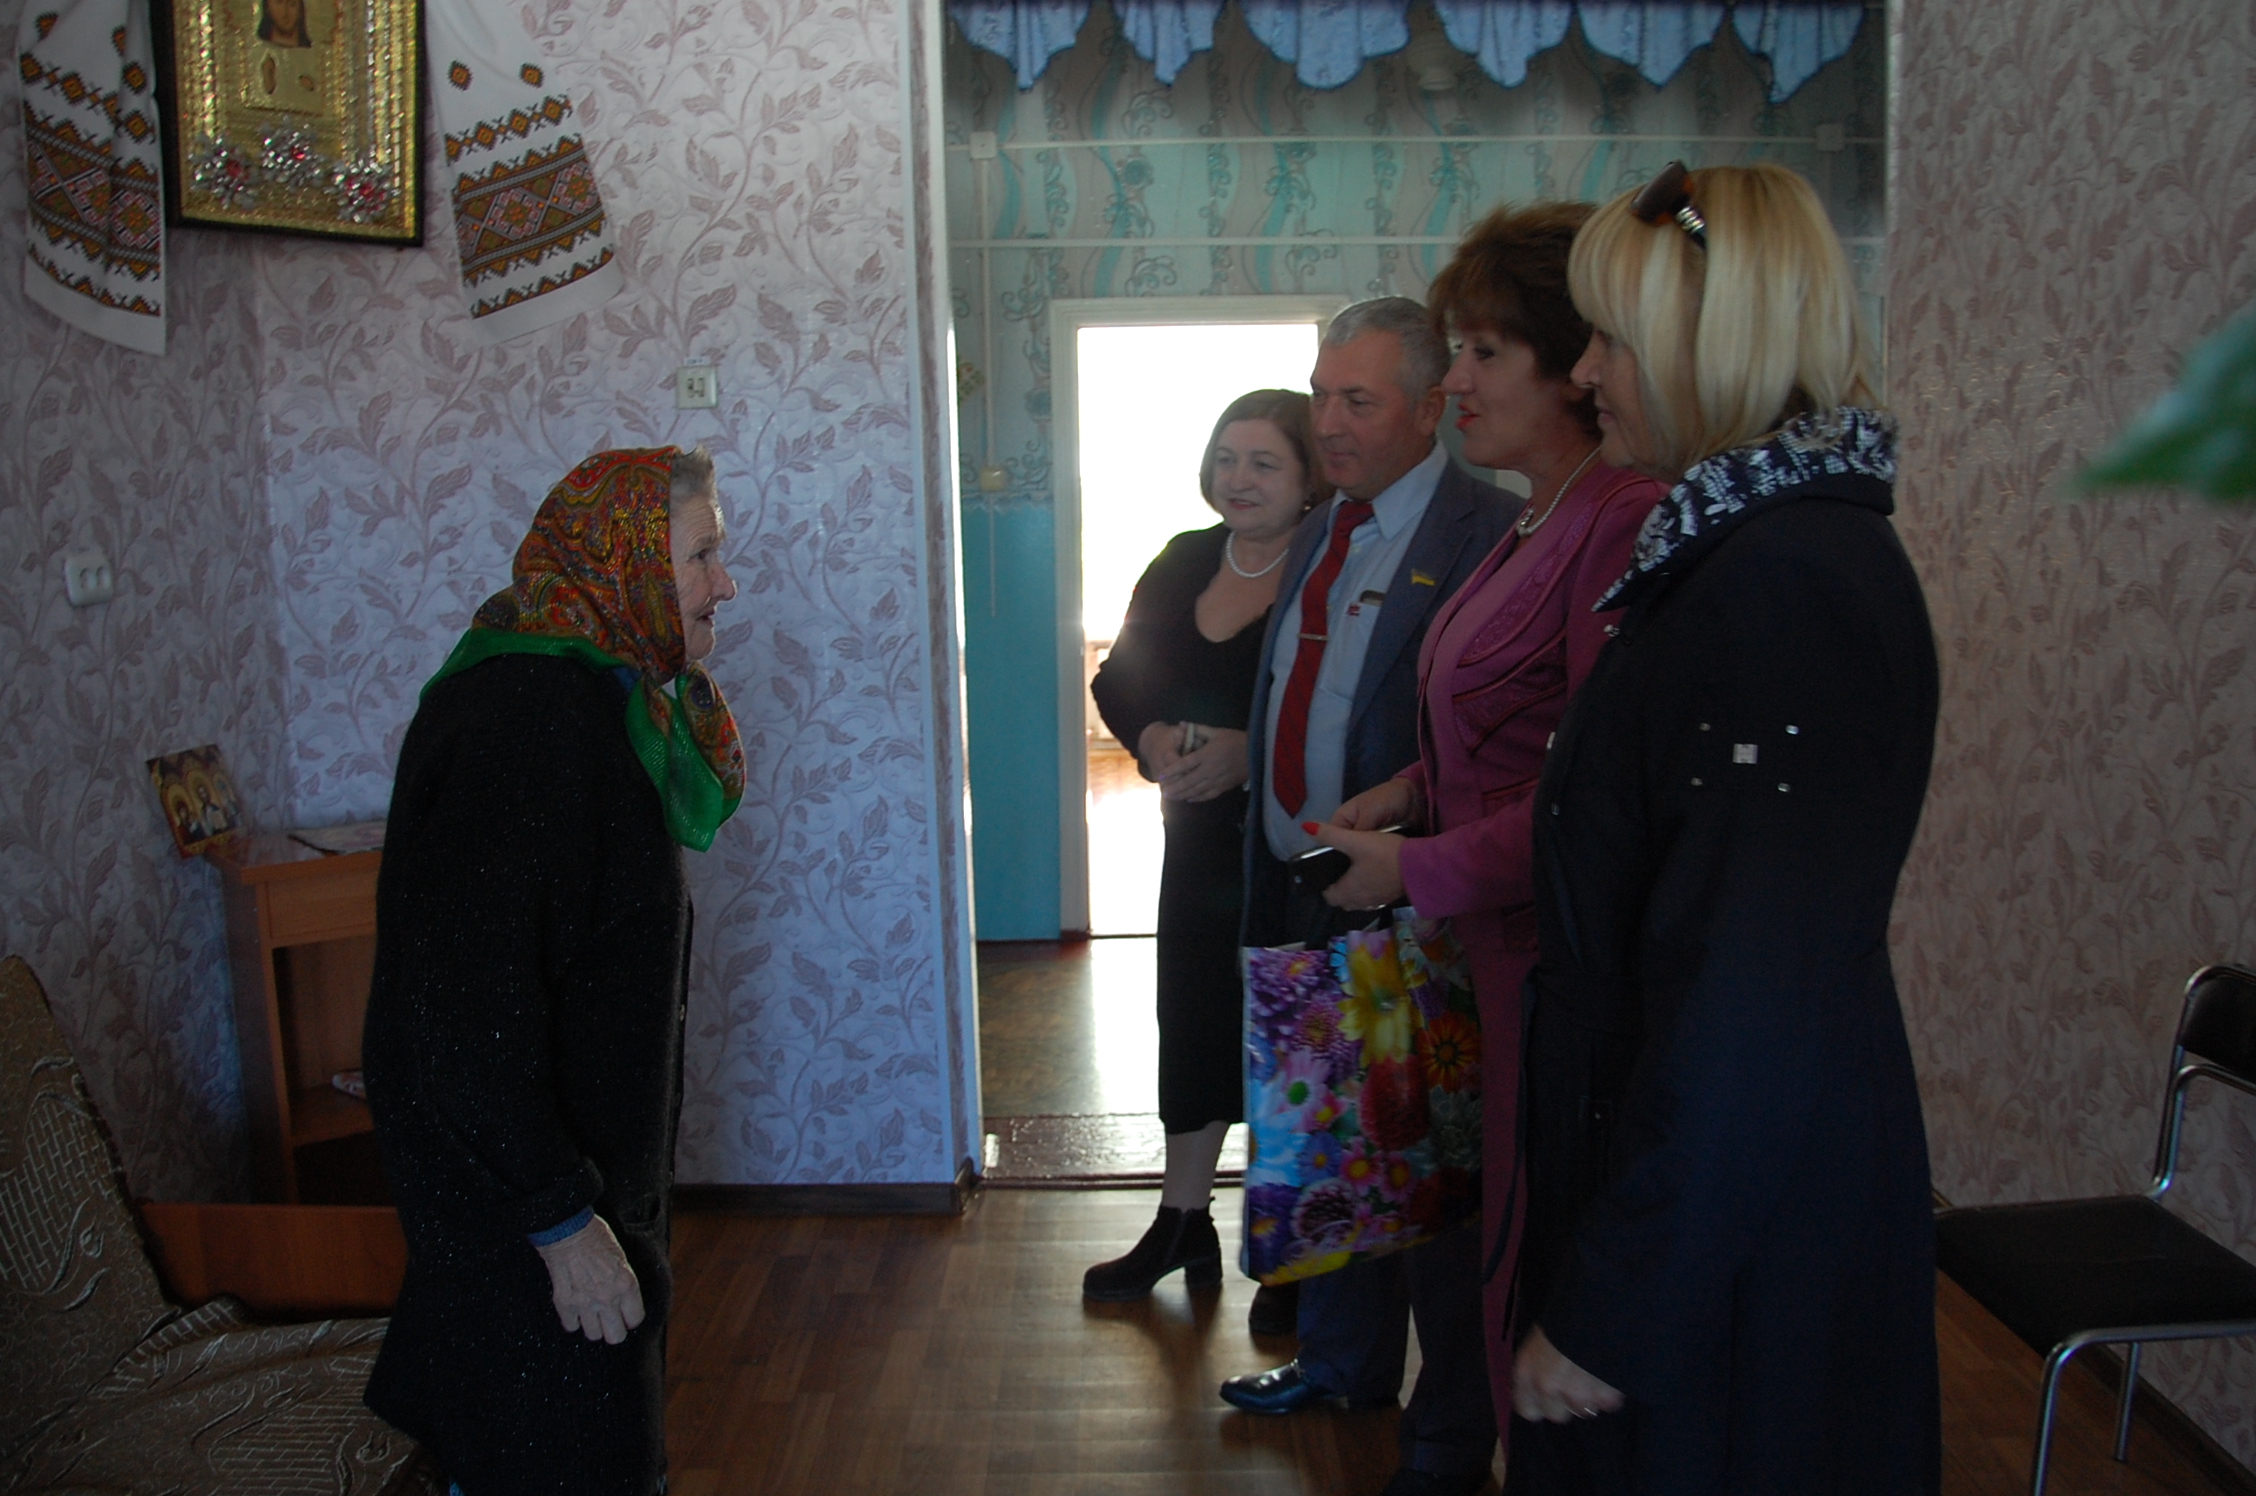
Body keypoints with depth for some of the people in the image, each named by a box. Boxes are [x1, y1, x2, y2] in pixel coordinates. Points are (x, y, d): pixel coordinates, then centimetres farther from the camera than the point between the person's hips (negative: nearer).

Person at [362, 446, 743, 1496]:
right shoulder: (524, 717, -26)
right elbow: (462, 999, -30)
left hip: (589, 1162, 10)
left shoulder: (596, 698, 7)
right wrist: (561, 1218, -26)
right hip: (515, 1190, -10)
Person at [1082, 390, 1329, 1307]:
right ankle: (1183, 1224, 31)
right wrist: (1156, 740, -12)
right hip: (1200, 837, 6)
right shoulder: (1184, 563, 5)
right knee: (1193, 1024, 15)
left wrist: (1250, 752, -28)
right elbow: (1117, 679, 8)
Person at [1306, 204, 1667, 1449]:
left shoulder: (1620, 526, -19)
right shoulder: (1535, 527, 12)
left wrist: (1418, 869, -15)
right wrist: (1411, 789, 7)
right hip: (1504, 942, 9)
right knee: (1510, 1241, 18)